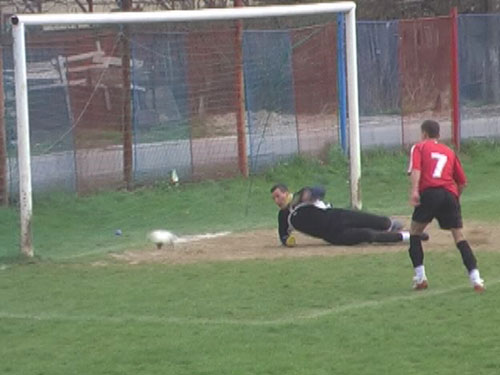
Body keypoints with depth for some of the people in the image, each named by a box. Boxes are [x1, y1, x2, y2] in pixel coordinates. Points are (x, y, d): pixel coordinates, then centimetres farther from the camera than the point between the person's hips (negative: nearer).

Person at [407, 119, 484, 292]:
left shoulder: (419, 147, 15)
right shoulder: (449, 151, 26)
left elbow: (416, 169, -5)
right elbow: (462, 182, 21)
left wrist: (414, 190, -17)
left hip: (428, 193, -3)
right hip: (450, 194, 3)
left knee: (415, 232, 15)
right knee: (459, 236, 5)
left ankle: (420, 276, 6)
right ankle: (475, 277, -10)